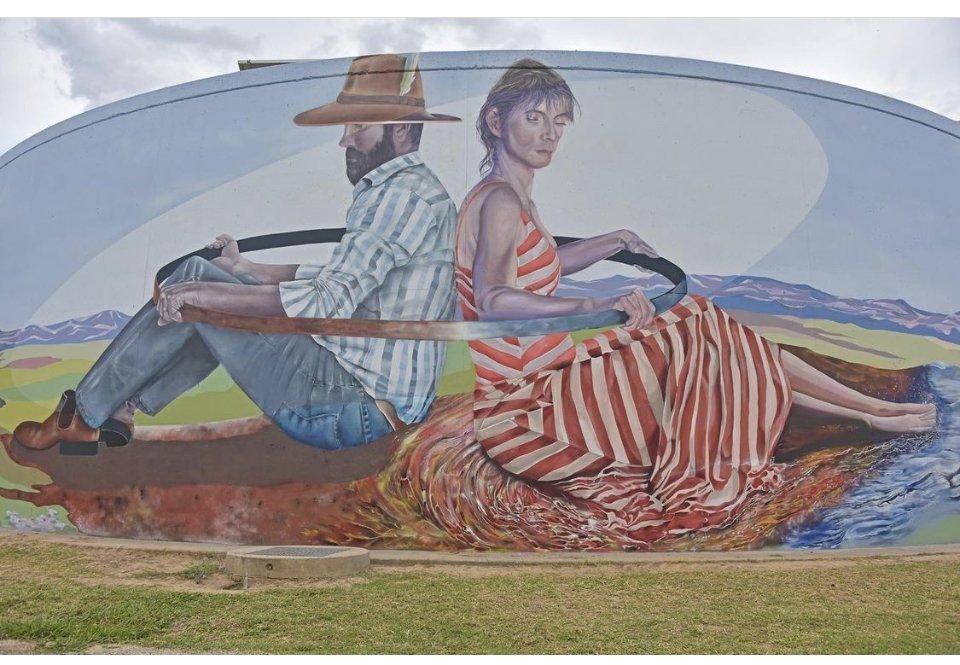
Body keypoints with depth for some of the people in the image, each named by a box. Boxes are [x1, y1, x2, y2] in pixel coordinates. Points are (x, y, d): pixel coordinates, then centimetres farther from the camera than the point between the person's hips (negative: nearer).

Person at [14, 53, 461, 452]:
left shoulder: (402, 194, -15)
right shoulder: (403, 192, 19)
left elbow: (328, 302, -24)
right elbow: (333, 280, 22)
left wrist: (210, 293, -18)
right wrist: (243, 269, 17)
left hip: (352, 406, -10)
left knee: (193, 290, -5)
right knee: (199, 276, 14)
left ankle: (84, 415, 9)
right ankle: (121, 412, 15)